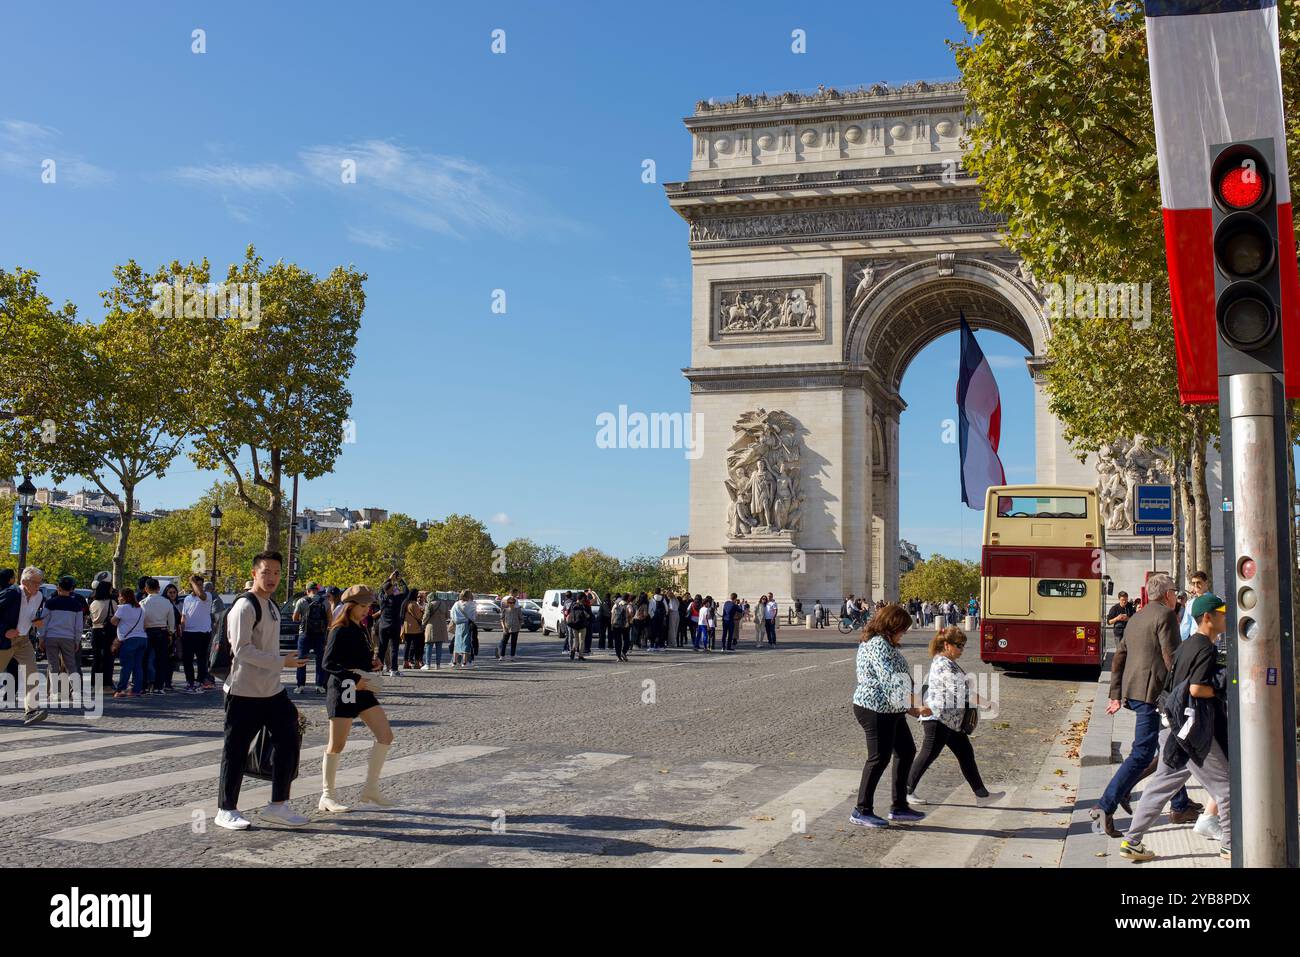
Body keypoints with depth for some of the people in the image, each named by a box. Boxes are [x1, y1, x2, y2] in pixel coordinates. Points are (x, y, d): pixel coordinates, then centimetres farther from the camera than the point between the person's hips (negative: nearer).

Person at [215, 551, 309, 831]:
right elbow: (242, 649, -22)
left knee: (288, 742, 6)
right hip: (244, 692, -9)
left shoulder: (271, 606, 14)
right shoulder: (245, 606, -14)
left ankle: (278, 805, 14)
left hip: (271, 691, 9)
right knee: (236, 750, 1)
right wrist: (282, 662, -22)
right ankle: (226, 810, 13)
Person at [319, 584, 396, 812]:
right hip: (343, 690, -8)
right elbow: (328, 663, -16)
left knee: (385, 736, 3)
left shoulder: (361, 630, 14)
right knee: (337, 744, -1)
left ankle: (370, 789, 12)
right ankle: (327, 796, 11)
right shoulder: (340, 631, -10)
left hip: (363, 690, 8)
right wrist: (355, 679, -24)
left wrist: (375, 662, 2)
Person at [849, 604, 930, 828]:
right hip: (875, 710, -11)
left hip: (890, 710, 11)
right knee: (879, 758, -3)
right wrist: (914, 706, -23)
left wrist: (910, 707, 14)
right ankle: (861, 811, 7)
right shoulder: (879, 645, -19)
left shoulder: (883, 643, 15)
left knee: (907, 751, 15)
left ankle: (899, 807, 22)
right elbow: (891, 681, -26)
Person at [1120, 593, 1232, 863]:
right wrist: (1223, 692, -9)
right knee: (1225, 785, 5)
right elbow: (1196, 688, -24)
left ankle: (1131, 842, 11)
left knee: (1162, 784, 11)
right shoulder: (1207, 649, -14)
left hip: (1174, 726, 9)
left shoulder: (1185, 645, 15)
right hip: (1196, 729, -9)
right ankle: (1230, 846, 14)